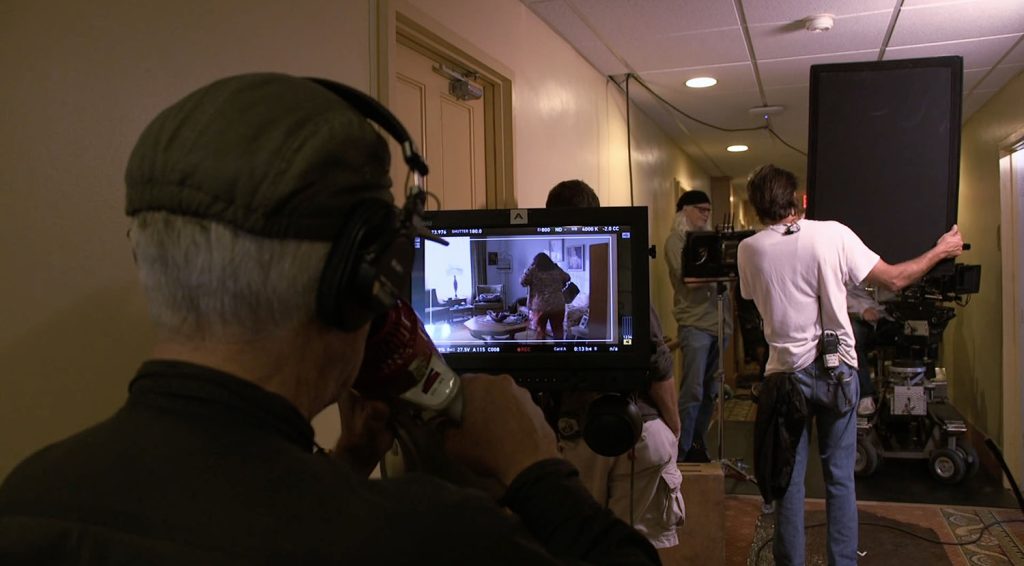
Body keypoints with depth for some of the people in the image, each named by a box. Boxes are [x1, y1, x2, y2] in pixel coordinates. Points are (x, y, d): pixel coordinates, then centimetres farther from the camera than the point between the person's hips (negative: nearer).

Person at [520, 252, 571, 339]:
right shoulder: (557, 269, 8)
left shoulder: (533, 270, -3)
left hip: (540, 306, -2)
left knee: (540, 330, 8)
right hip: (557, 305, 3)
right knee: (558, 330, 12)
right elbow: (567, 278, 23)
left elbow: (522, 282, 2)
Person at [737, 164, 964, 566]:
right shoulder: (832, 234, -7)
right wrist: (941, 251, 14)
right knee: (840, 477, 11)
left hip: (787, 371, 0)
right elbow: (893, 280, -1)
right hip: (837, 370, 0)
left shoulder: (748, 250, -4)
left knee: (789, 478, 9)